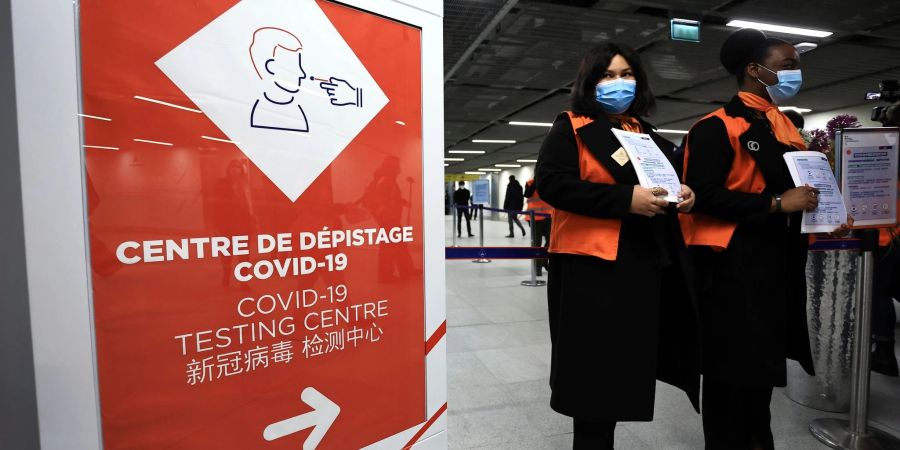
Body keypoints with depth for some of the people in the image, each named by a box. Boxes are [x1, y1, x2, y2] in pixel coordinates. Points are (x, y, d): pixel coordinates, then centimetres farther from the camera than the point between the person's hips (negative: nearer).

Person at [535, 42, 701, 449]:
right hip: (591, 265, -7)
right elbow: (551, 183, -16)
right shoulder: (570, 128, -2)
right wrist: (625, 198, -22)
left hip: (644, 263, 7)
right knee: (596, 369, 0)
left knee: (626, 365, 15)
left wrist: (682, 193, 5)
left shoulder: (647, 133, 20)